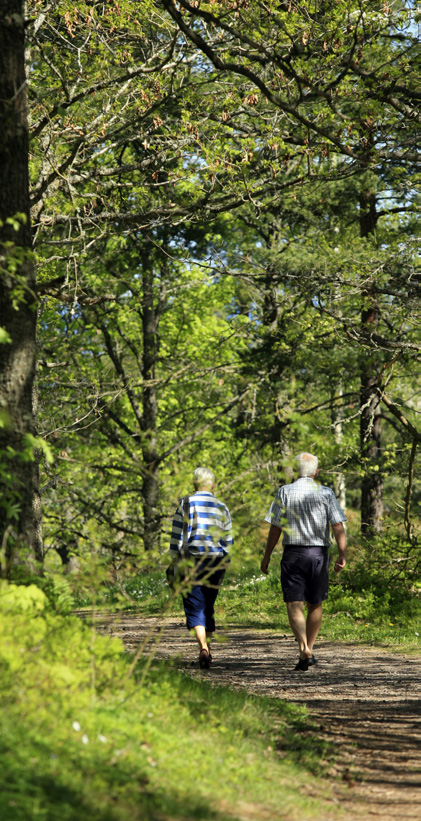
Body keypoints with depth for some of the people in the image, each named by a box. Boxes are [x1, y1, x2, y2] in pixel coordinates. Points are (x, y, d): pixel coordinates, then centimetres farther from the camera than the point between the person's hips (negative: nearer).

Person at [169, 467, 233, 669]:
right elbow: (227, 542, 8)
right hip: (216, 562, 3)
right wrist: (222, 568, 16)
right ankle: (206, 648, 22)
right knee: (208, 607, 17)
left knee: (195, 609, -3)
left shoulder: (186, 505, -4)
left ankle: (203, 648, -22)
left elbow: (177, 538, -6)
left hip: (190, 561, -3)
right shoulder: (222, 508, 6)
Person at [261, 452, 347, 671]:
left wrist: (267, 556, 6)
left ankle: (304, 649, -20)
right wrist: (342, 554, -9)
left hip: (293, 554, -1)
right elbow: (338, 526, -7)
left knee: (294, 605, -3)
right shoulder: (326, 493, 2)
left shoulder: (284, 492, 0)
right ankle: (309, 650, 19)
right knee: (315, 605, 15)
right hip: (319, 554, 1)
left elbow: (275, 528, -1)